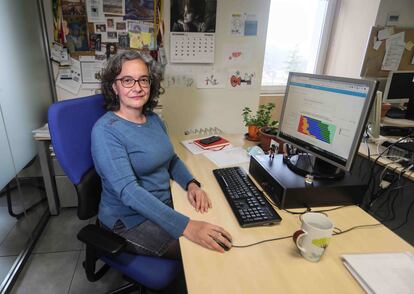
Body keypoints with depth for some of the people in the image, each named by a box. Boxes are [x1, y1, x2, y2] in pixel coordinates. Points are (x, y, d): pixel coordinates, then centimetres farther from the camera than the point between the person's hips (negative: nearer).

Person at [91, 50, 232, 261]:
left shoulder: (153, 119, 3)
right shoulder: (105, 130, -20)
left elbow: (172, 159, 12)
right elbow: (128, 191, -30)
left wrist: (191, 184, -9)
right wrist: (185, 226, -38)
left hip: (164, 204, 7)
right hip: (131, 221, -6)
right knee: (206, 254, -12)